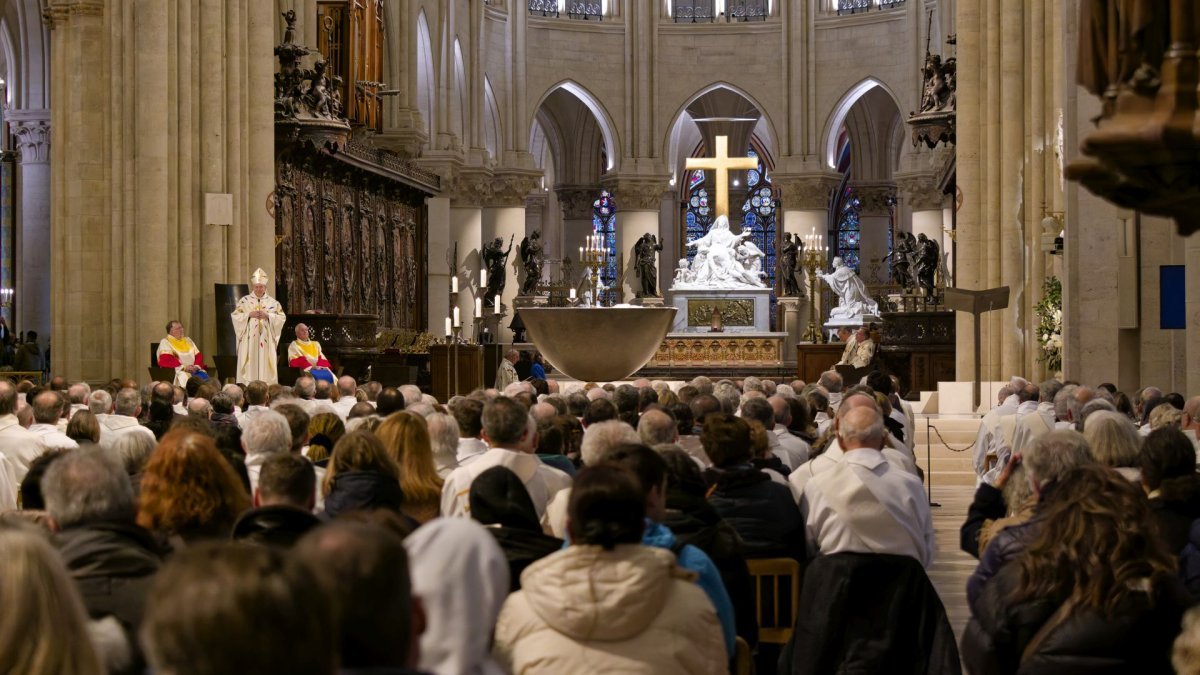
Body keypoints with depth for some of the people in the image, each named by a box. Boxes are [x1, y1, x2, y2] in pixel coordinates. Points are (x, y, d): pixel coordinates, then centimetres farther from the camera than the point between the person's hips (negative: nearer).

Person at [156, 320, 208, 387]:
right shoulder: (165, 342, 6)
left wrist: (197, 366, -6)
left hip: (193, 370, 4)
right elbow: (166, 360, -8)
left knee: (204, 376, -27)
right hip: (177, 372, -4)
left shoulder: (188, 340, 23)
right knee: (185, 378, -36)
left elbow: (199, 356, 17)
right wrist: (184, 367, -17)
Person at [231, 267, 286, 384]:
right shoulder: (244, 301, 6)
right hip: (249, 341, -1)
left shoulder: (273, 302, 7)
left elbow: (282, 317, 2)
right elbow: (235, 316, 1)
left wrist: (268, 316, -12)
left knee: (265, 367, -2)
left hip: (266, 341, 1)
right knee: (249, 368, -6)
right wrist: (249, 314, -13)